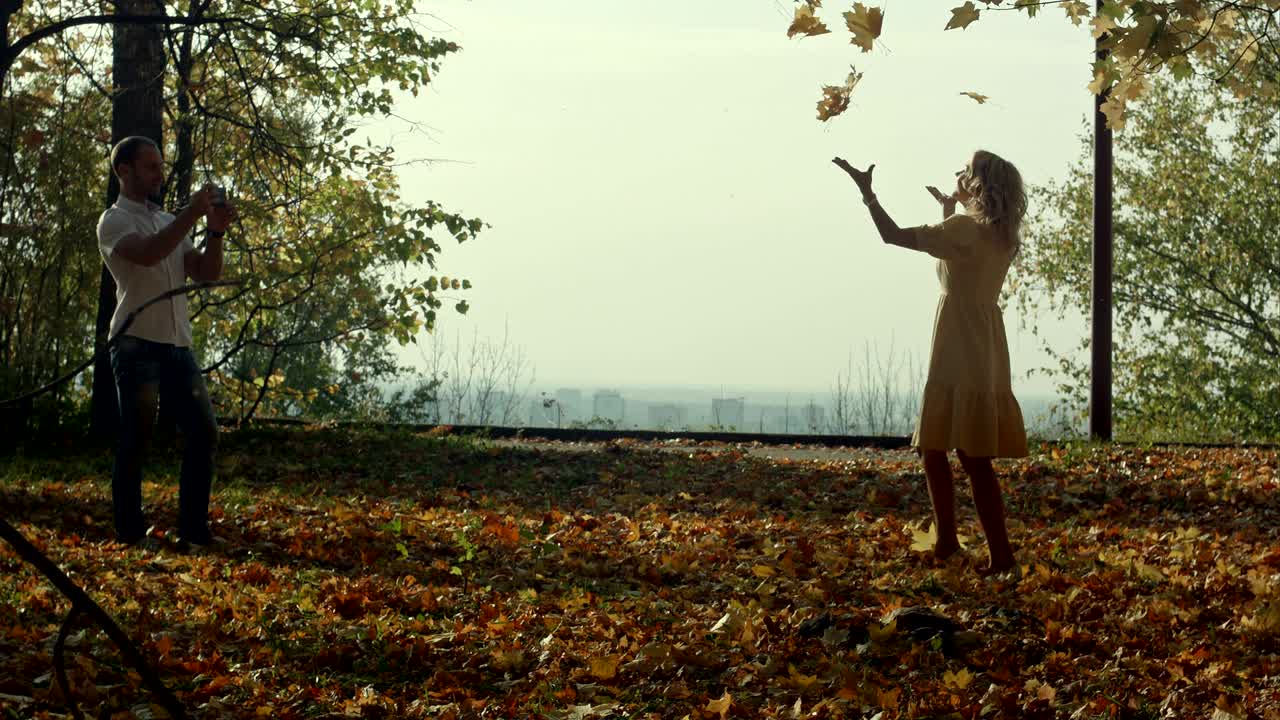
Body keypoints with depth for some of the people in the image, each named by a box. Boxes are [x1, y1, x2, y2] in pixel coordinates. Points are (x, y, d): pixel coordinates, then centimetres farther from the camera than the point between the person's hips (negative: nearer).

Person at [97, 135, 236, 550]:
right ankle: (130, 534, 2)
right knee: (135, 441, -5)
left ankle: (194, 530, 7)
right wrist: (192, 214, -22)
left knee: (203, 433, 2)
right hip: (137, 345, -7)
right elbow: (148, 253, -23)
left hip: (178, 345, 7)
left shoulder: (170, 222, 20)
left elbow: (206, 275, 12)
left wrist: (215, 232, -3)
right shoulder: (114, 220, -1)